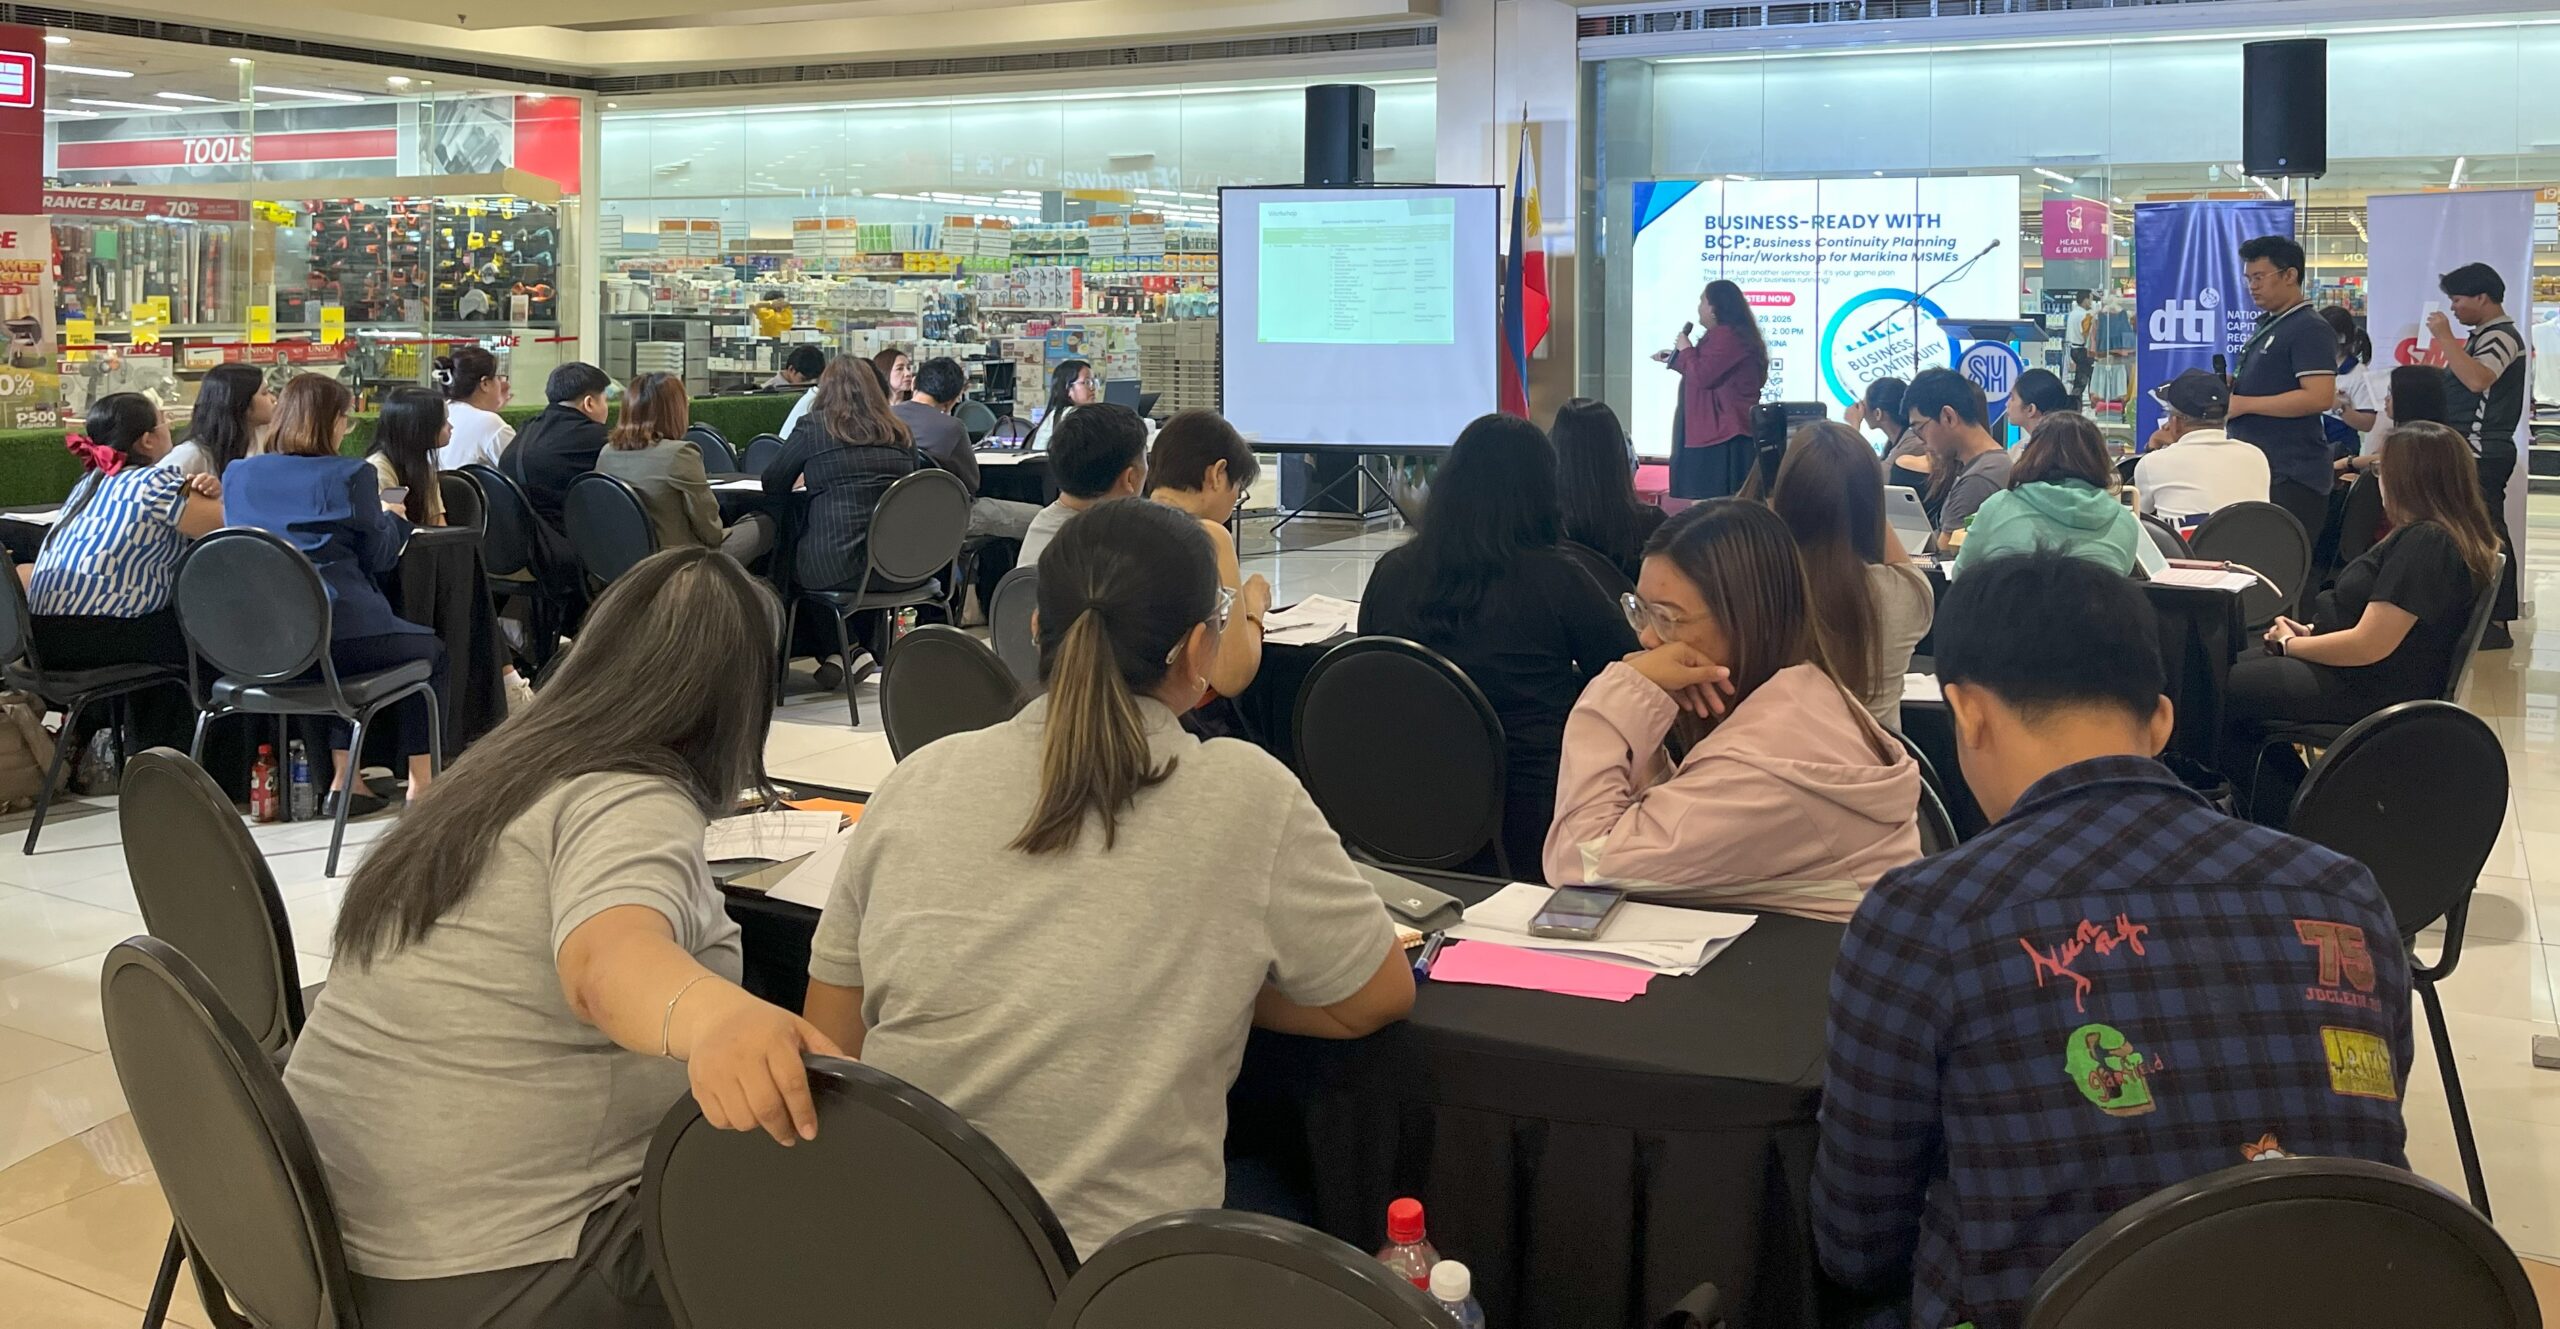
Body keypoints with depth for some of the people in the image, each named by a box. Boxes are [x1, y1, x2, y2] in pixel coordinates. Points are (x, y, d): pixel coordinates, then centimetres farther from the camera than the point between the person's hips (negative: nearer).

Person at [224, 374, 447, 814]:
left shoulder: (238, 474, 8)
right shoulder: (350, 475, -7)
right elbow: (379, 555, 1)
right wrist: (393, 518, 23)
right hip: (339, 636, -5)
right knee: (429, 650, 23)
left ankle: (344, 778, 26)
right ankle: (421, 781, 18)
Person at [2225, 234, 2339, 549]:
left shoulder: (2310, 329, -11)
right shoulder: (2267, 326, 20)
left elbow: (2319, 397, -22)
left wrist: (2243, 403, -19)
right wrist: (2229, 387, 9)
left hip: (2291, 478, -10)